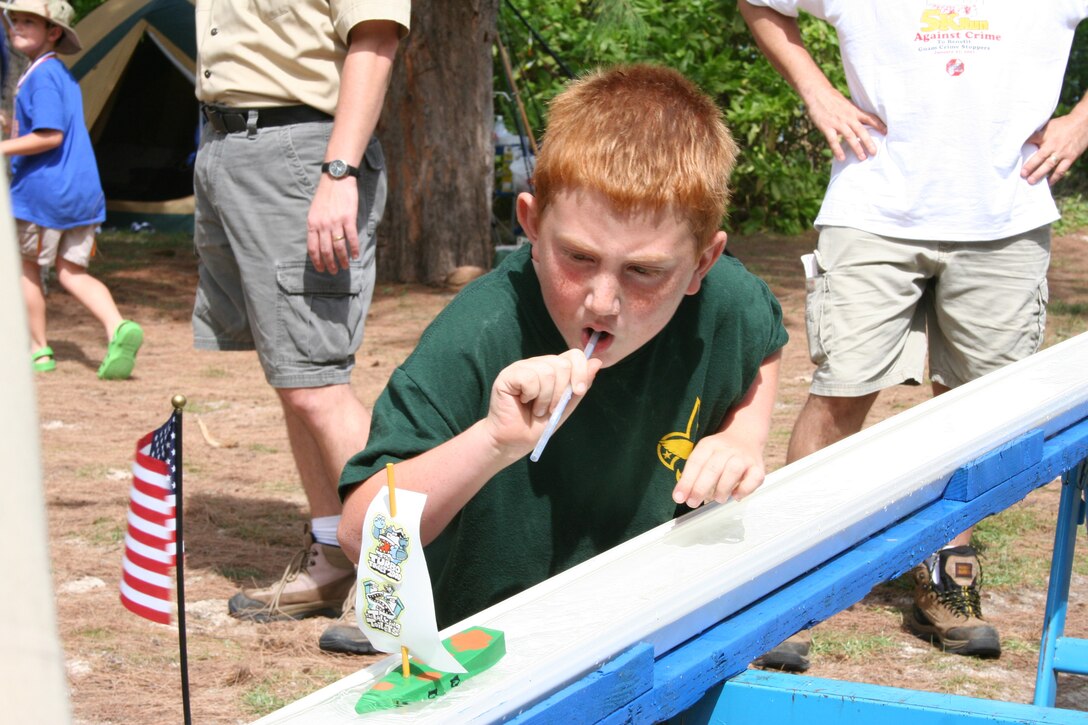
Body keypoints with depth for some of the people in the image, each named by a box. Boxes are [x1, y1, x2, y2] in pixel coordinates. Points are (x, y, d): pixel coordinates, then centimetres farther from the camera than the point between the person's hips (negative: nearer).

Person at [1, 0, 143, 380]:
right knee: (71, 271, 9)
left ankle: (38, 350, 15)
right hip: (84, 189, 8)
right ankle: (117, 327, -14)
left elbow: (50, 136, -22)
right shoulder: (65, 76, 16)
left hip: (42, 190, -8)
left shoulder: (42, 75, -14)